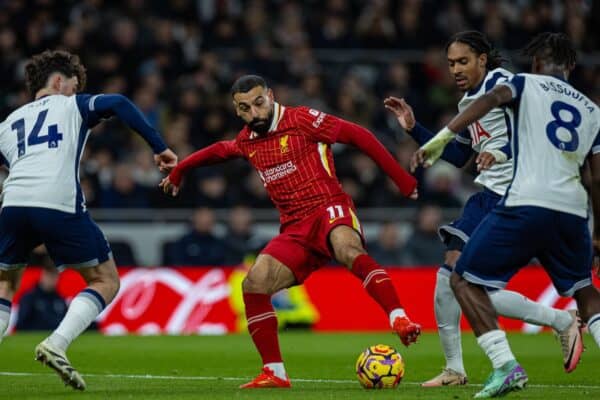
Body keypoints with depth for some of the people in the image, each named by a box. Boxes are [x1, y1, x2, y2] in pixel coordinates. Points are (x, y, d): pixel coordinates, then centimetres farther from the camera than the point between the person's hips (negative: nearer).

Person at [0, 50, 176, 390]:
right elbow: (118, 104, 3)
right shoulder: (72, 106, 20)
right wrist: (160, 148, 3)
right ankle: (56, 346, -9)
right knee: (105, 282, 11)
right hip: (60, 205, -4)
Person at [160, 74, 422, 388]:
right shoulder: (247, 141, 14)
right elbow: (219, 151, 38)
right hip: (296, 230, 6)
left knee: (347, 248, -39)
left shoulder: (301, 120, -5)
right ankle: (274, 374, -3)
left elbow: (359, 136, -6)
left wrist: (402, 180, -9)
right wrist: (179, 170, 50)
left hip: (329, 209, -6)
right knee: (254, 283, -12)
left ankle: (399, 320, -48)